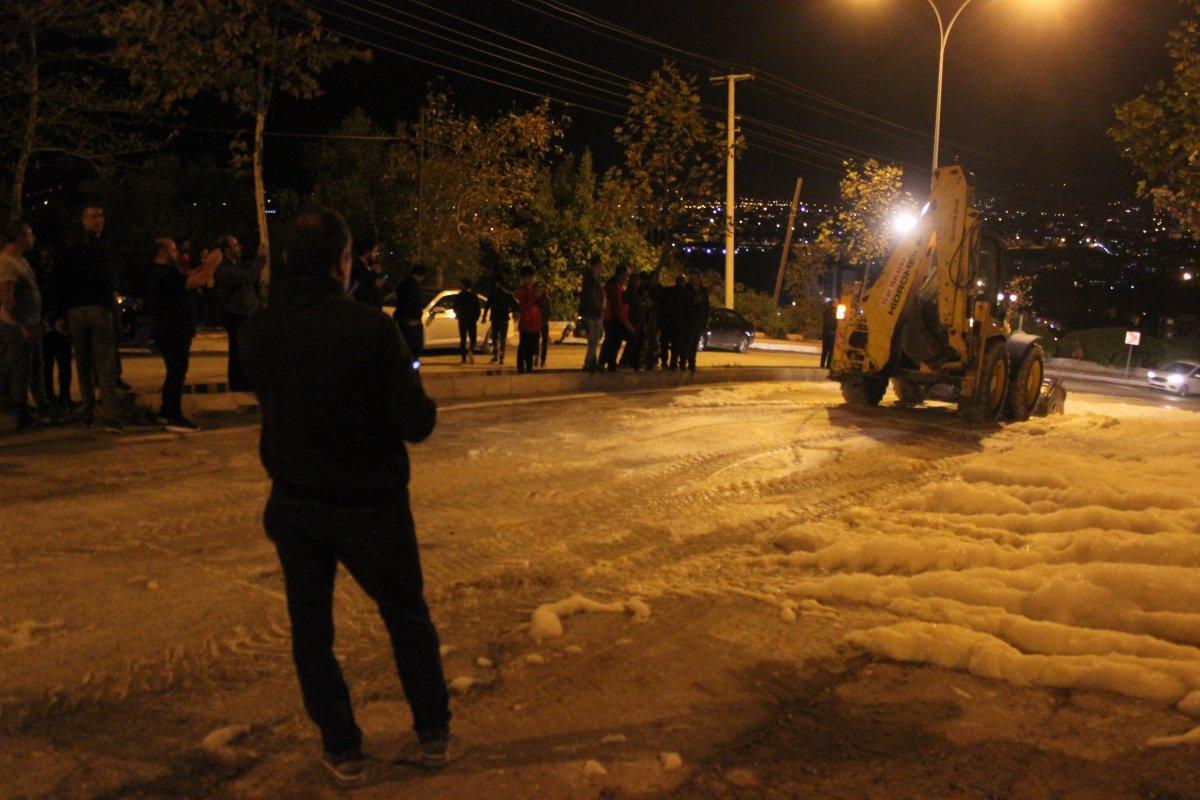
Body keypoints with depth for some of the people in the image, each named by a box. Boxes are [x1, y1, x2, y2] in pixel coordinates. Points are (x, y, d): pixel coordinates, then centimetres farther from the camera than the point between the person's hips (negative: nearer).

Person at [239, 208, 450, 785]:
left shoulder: (258, 331, -7)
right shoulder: (370, 326, -20)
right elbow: (415, 424, -19)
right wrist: (422, 401, 3)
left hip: (295, 507, 2)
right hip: (372, 504, -2)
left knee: (311, 632, 17)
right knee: (408, 619, 18)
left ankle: (342, 749, 24)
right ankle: (433, 733, 31)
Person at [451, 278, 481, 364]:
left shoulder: (458, 296, -2)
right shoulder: (474, 296, -4)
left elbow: (455, 308, 5)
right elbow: (478, 309, -4)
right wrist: (476, 318, 10)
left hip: (462, 320, 1)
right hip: (472, 320, -1)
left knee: (463, 339, 9)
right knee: (472, 338, 5)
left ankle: (464, 358, 6)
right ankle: (470, 351, -25)